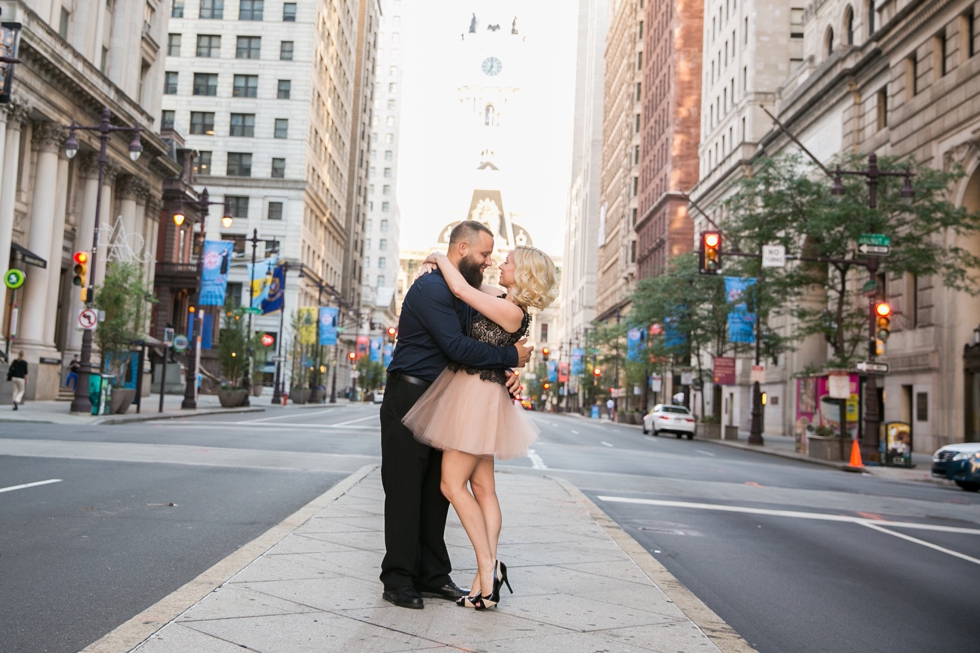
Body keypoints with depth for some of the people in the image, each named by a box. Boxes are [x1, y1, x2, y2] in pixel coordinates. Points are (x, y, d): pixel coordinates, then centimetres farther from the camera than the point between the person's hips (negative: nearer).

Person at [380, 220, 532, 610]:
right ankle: (398, 579, 4)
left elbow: (478, 345, 18)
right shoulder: (431, 289, -16)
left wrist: (509, 371, 0)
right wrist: (511, 357, -16)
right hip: (409, 398, -9)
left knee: (436, 489, 10)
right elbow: (457, 347, -25)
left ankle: (432, 575, 17)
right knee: (405, 488, -3)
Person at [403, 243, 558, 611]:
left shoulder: (512, 311, -16)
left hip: (478, 395, -10)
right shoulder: (500, 299, 11)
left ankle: (488, 567, -5)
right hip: (471, 392, 10)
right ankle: (487, 576, 9)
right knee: (482, 487, 7)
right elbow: (470, 287, 29)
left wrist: (441, 258, -6)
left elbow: (461, 290, -23)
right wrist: (444, 265, 10)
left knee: (452, 484, -9)